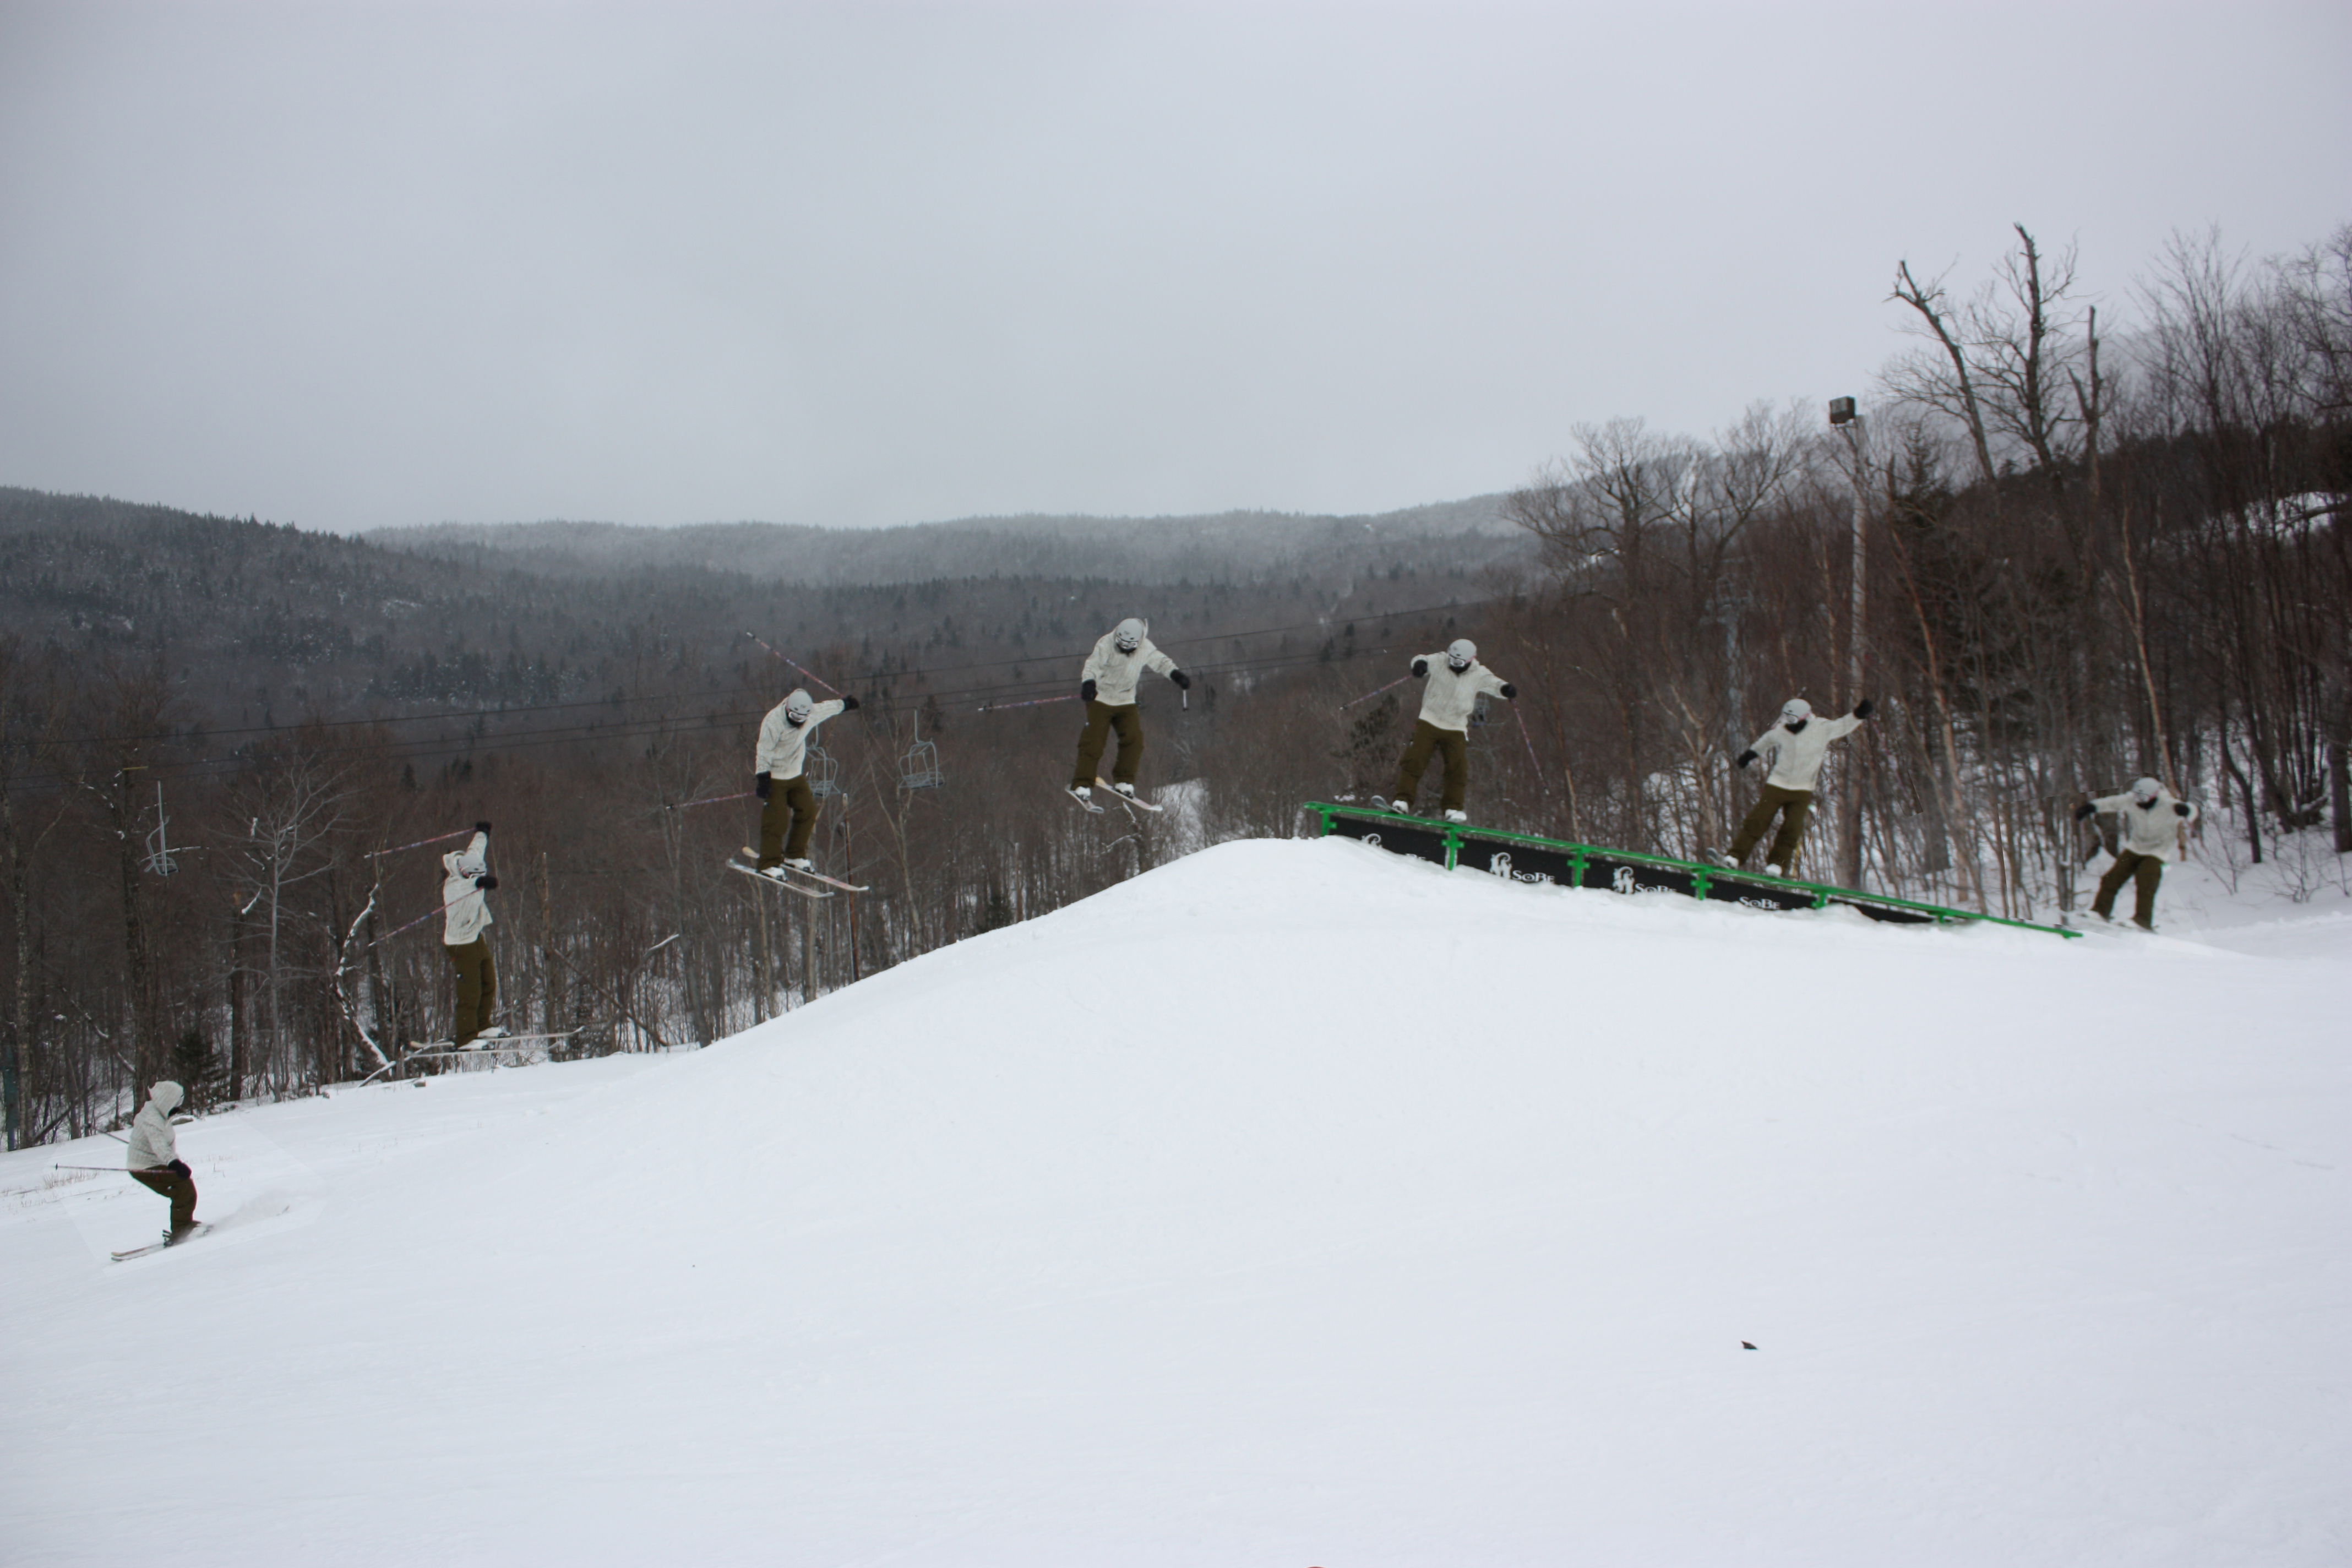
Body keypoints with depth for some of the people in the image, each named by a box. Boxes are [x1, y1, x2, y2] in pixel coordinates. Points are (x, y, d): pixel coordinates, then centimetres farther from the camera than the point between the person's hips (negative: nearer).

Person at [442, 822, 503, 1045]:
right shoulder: (456, 886, -22)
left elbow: (476, 851, 24)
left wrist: (482, 833, 40)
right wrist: (480, 883, -66)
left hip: (477, 939, 9)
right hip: (462, 944, -9)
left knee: (489, 982, 13)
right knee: (470, 991, -9)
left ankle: (482, 1026, 25)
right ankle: (465, 1036, -4)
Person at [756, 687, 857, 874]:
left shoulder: (811, 715, -3)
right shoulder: (773, 723, -23)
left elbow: (826, 708, 18)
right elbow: (764, 751, -19)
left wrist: (844, 704, 35)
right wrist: (763, 777, -22)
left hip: (796, 774, 7)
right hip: (775, 776, -7)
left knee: (808, 811, 4)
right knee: (775, 819, -9)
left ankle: (795, 856, 18)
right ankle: (769, 865, -1)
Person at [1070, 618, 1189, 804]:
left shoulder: (1145, 649, -4)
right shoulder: (1106, 644, -18)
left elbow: (1160, 662, 9)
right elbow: (1092, 665, -27)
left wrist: (1177, 675, -7)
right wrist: (1088, 684, -46)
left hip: (1126, 702, 4)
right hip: (1101, 700, -4)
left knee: (1134, 739, -8)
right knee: (1093, 742, -10)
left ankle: (1124, 782, 6)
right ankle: (1082, 786, -7)